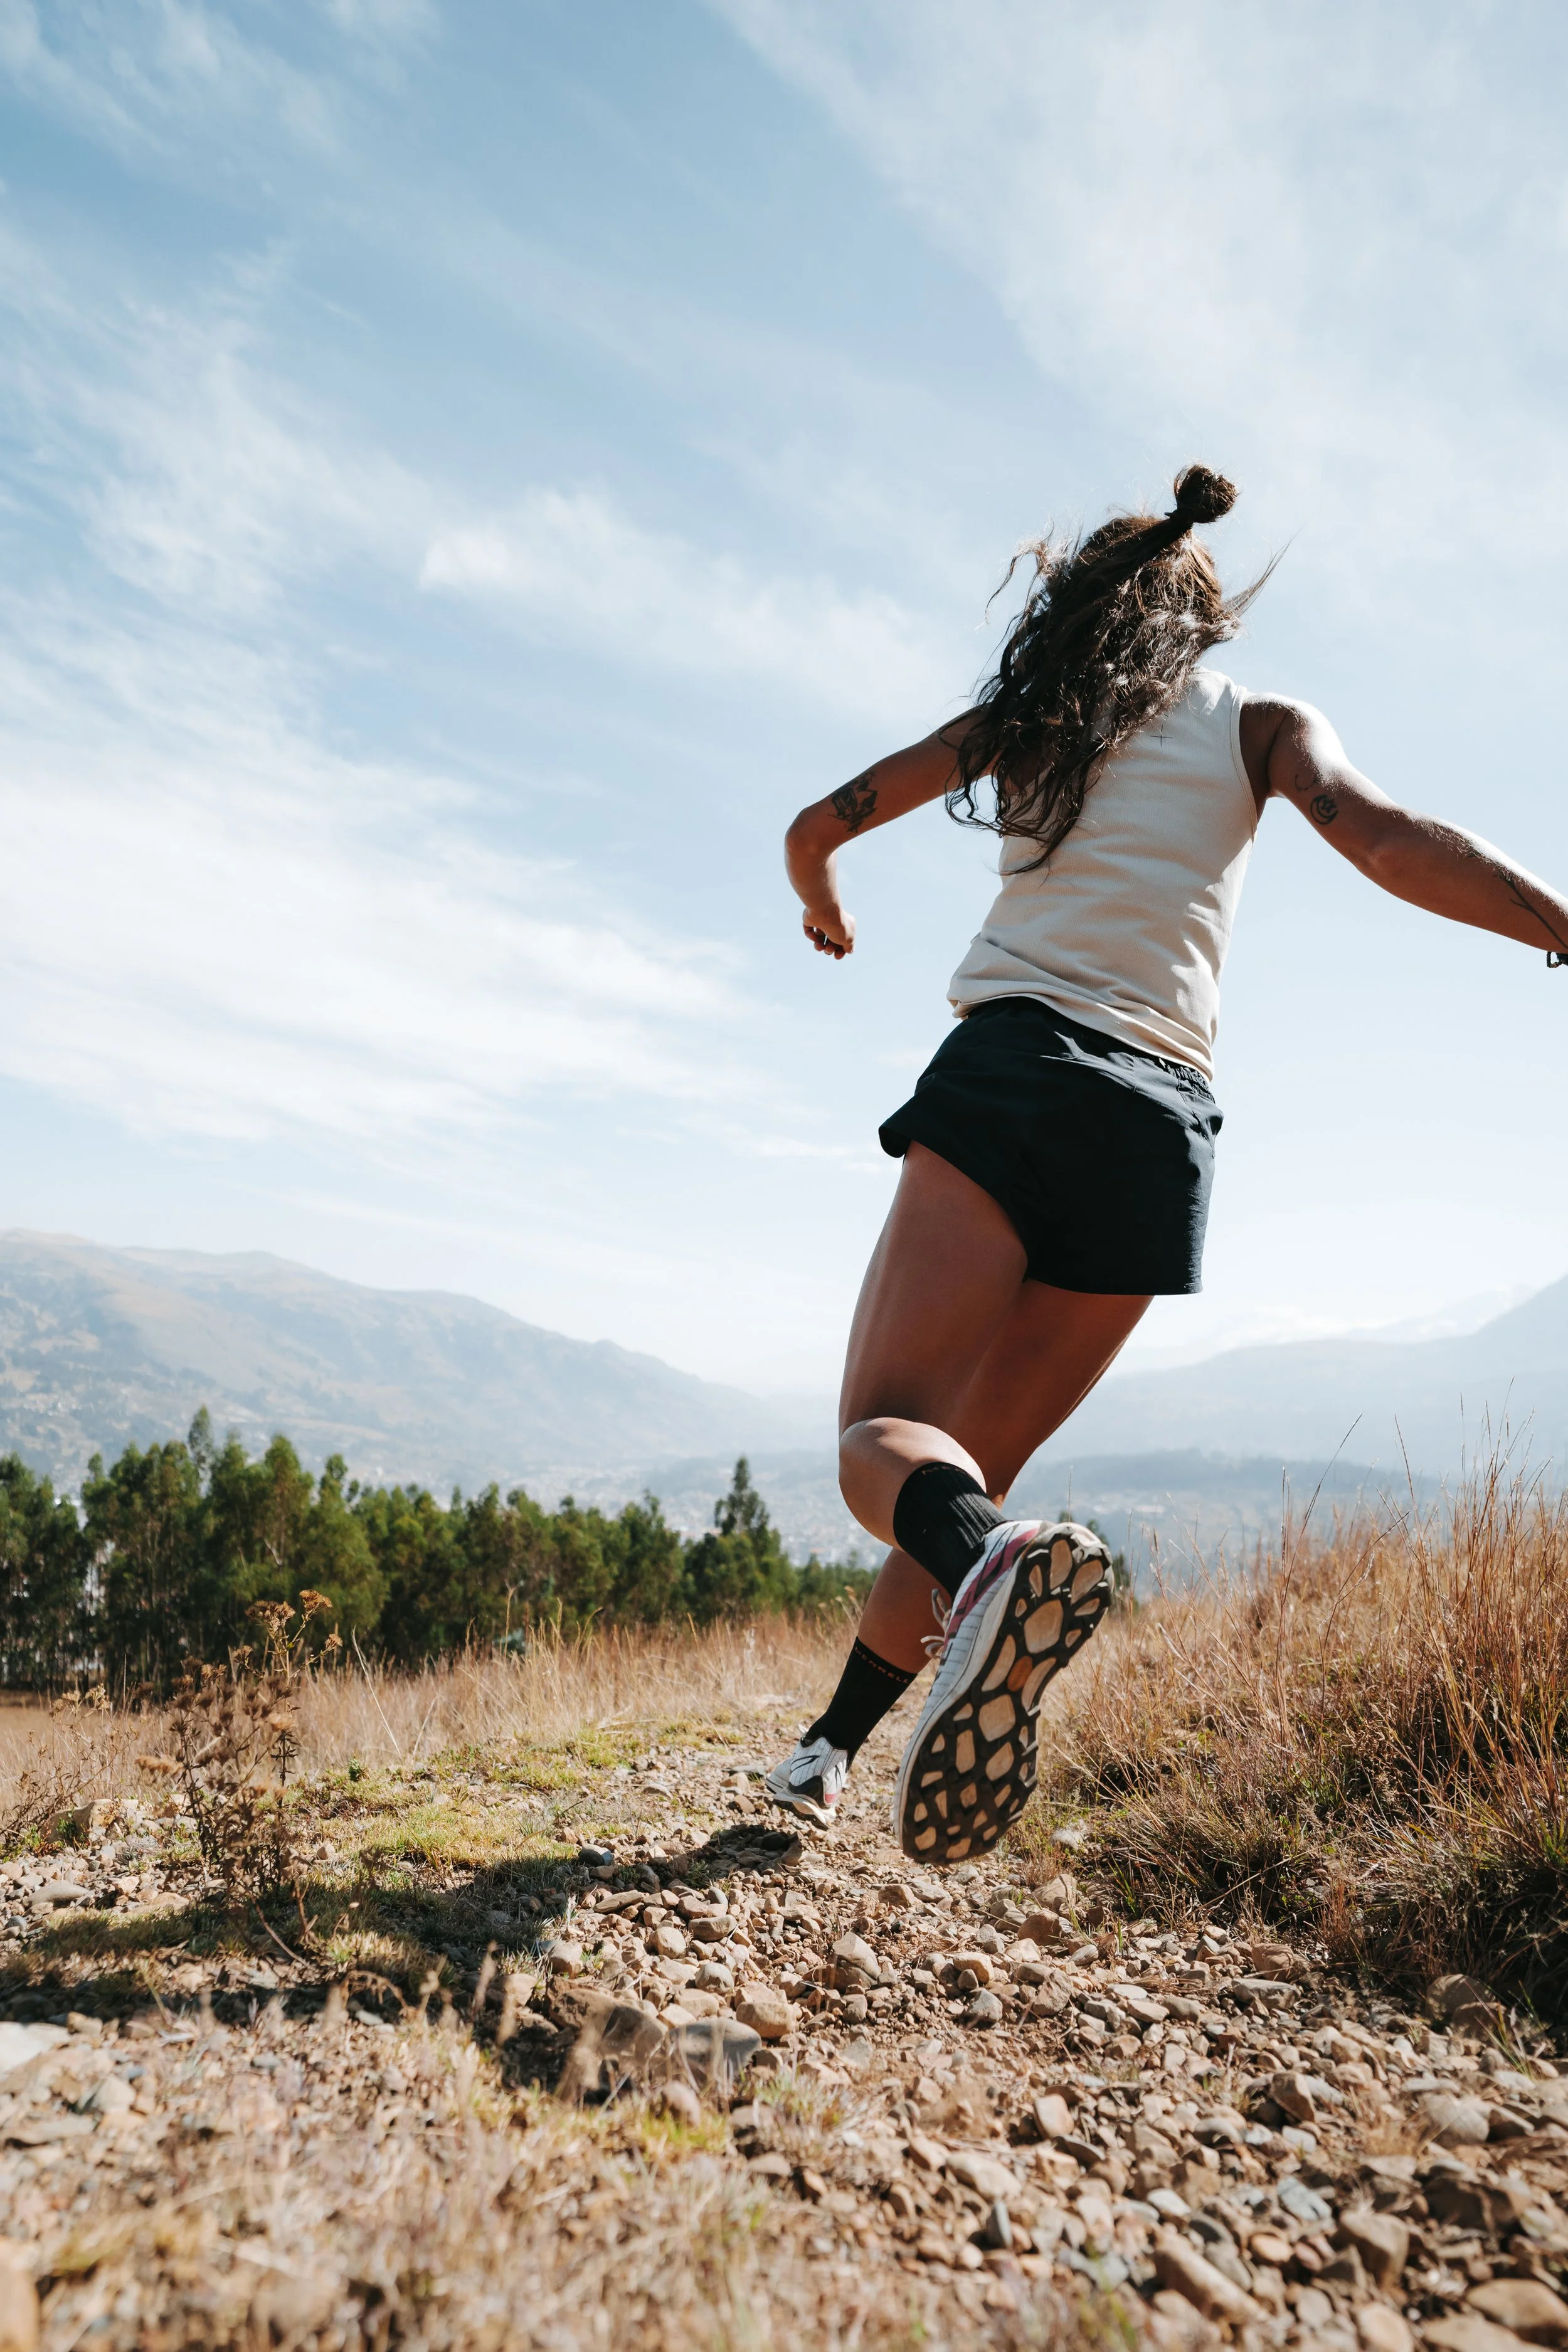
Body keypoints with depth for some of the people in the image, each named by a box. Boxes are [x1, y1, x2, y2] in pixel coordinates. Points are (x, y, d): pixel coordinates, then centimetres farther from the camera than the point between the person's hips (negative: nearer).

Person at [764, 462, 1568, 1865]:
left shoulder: (1026, 712, 20)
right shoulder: (1266, 723, 17)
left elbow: (816, 829, 24)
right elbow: (1385, 839, -4)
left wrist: (825, 911, 44)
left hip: (1013, 1072, -2)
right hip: (1161, 1126, 2)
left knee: (886, 1433, -9)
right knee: (979, 1462, 12)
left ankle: (985, 1568, -43)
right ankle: (834, 1741, 15)